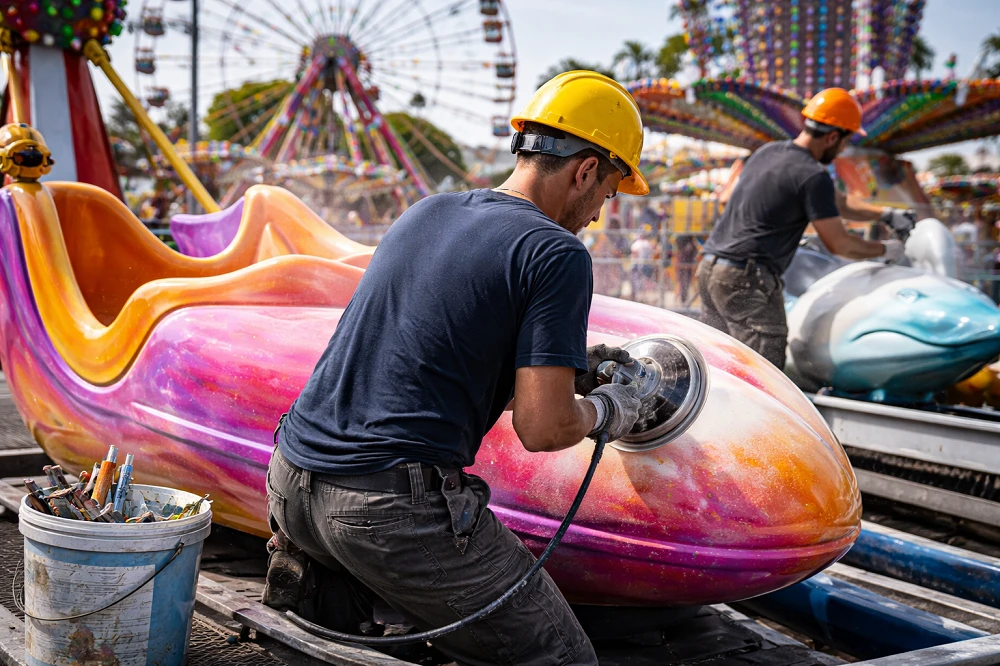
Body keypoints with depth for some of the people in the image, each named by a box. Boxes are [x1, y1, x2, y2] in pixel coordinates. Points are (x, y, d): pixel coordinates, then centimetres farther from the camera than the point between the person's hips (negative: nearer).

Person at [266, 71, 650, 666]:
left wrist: (568, 365, 30)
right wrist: (606, 411, 11)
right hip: (394, 511, -8)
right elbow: (542, 428, -11)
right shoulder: (557, 254, -7)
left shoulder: (426, 212, 15)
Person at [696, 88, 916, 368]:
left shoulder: (768, 152, 16)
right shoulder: (813, 176, -12)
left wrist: (886, 214, 24)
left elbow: (834, 202, 26)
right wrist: (885, 250, 10)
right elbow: (839, 244, -6)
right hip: (747, 280, -9)